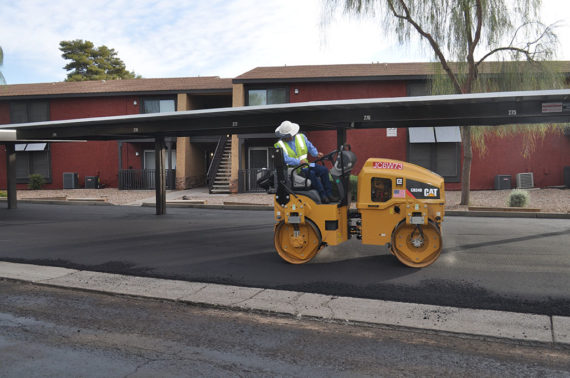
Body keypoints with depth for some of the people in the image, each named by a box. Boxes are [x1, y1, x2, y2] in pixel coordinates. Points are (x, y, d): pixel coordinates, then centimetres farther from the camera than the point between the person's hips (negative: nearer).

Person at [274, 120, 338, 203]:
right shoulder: (280, 145, -4)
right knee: (311, 173, -31)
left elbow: (310, 146, 18)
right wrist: (299, 162, -32)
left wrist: (316, 154, -3)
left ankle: (329, 194, -12)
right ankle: (322, 196, -28)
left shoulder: (301, 137, 10)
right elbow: (285, 158, -19)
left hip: (305, 165, 6)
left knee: (324, 169, -13)